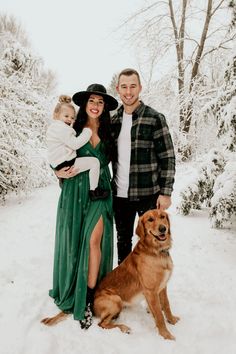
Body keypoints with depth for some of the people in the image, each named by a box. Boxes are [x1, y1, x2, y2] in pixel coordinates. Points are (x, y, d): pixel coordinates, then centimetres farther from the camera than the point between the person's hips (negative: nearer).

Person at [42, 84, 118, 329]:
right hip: (75, 191, -1)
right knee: (74, 241, 7)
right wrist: (61, 173, -12)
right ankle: (69, 291, 27)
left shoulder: (107, 133, 8)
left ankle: (87, 300, 1)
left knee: (94, 240, -9)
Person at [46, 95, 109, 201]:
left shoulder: (54, 127, 18)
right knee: (94, 162, -12)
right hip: (64, 164, -11)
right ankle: (94, 191, -9)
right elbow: (75, 144, -20)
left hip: (57, 163, 11)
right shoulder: (62, 128, -16)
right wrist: (87, 132, -10)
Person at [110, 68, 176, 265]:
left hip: (149, 194, -4)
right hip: (120, 194, 5)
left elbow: (168, 157, -8)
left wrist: (166, 192, -12)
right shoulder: (113, 120, 7)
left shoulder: (155, 118, -7)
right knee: (123, 241, 17)